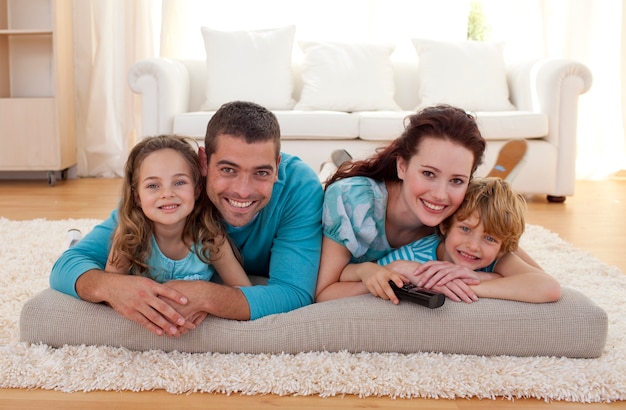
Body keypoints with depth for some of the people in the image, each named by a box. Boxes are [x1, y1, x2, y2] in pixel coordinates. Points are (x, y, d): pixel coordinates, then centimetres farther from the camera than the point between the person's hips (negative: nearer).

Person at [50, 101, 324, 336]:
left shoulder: (301, 187, -40)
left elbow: (295, 294, -45)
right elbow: (67, 266, -35)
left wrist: (205, 296, -61)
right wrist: (111, 286, -59)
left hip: (264, 286, 3)